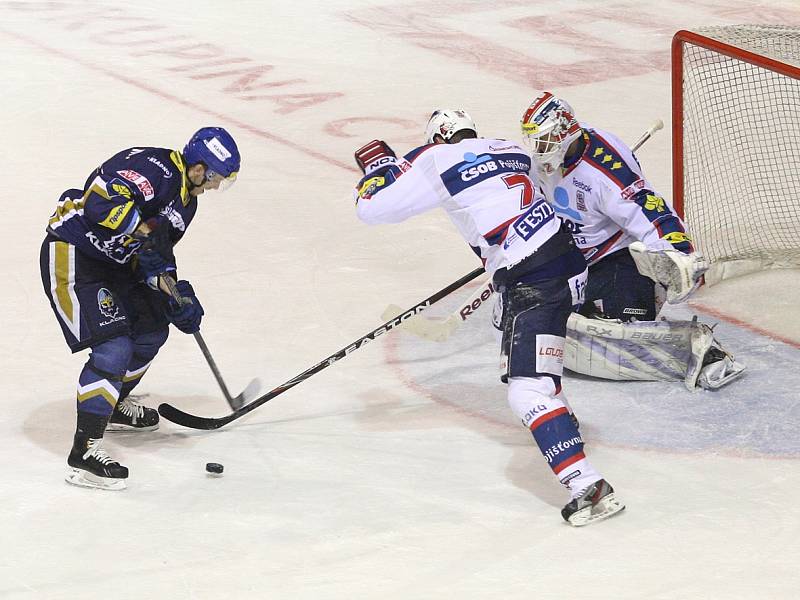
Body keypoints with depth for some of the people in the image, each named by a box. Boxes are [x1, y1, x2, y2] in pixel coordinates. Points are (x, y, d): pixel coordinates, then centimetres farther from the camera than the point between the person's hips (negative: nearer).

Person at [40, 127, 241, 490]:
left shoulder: (186, 199, 11)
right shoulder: (154, 167, -21)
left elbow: (155, 253, 16)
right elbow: (101, 201, -35)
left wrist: (175, 296, 2)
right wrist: (148, 231, -32)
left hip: (112, 262, 11)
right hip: (72, 255, -11)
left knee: (151, 331, 22)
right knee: (114, 348, -19)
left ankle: (113, 406, 45)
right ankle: (84, 452, -18)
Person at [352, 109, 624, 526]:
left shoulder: (437, 161, -2)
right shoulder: (510, 151, 17)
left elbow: (373, 207, 0)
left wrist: (377, 161, 19)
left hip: (535, 285, -9)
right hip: (570, 261, 9)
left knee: (528, 392, -13)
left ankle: (587, 487, -25)